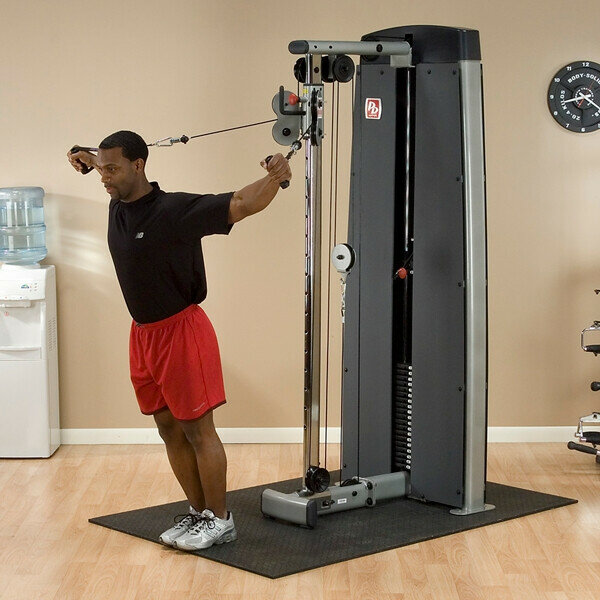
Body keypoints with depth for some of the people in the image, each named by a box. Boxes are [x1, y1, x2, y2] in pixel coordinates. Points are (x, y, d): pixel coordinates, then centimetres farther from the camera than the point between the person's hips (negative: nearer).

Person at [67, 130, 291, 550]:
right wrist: (86, 159, 42)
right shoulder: (119, 204, 3)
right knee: (169, 428, 13)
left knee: (197, 428, -1)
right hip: (143, 332, 8)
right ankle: (198, 513, 25)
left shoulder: (175, 210, -19)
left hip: (180, 330, -8)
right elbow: (112, 173, 28)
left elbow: (241, 204, -23)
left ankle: (220, 521, 11)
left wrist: (275, 178, -39)